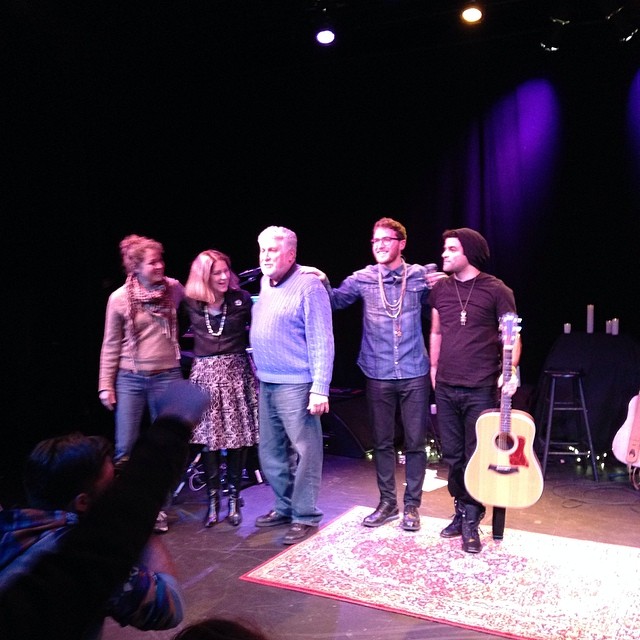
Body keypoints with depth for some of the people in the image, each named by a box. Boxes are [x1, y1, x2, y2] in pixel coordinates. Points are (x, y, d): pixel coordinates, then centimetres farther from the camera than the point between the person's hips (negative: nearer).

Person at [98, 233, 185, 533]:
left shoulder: (174, 289, -2)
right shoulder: (119, 298, -4)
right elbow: (111, 345, 2)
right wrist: (106, 385, 0)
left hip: (167, 377, 1)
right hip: (130, 379, -1)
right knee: (124, 449, 2)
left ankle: (160, 510, 22)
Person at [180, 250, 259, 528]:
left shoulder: (241, 299, -4)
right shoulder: (190, 303, 0)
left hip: (235, 372, -1)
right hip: (205, 374, 1)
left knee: (236, 436, 5)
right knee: (208, 438, 4)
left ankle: (234, 498, 19)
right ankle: (213, 499, 18)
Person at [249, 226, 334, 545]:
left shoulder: (308, 286, -12)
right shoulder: (264, 284, 12)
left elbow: (321, 340, -15)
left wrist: (320, 387, -20)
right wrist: (257, 375, 15)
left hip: (295, 385, -8)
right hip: (266, 384, 8)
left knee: (304, 452, 1)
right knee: (270, 453, 16)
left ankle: (305, 516, 13)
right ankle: (285, 506, 31)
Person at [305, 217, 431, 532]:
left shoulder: (420, 276, -1)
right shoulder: (363, 279, 1)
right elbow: (335, 301, 9)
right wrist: (323, 283, -10)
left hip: (414, 374, -1)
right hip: (378, 376, 1)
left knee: (415, 442, 7)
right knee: (382, 442, 12)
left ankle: (412, 504, 22)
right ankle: (387, 502, 27)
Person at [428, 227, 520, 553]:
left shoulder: (496, 290, -7)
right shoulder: (440, 288, 7)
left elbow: (512, 335, -4)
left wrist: (511, 371, -16)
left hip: (481, 389, -5)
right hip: (445, 388, 5)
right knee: (453, 456, 12)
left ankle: (471, 521, 14)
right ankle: (462, 510, 28)